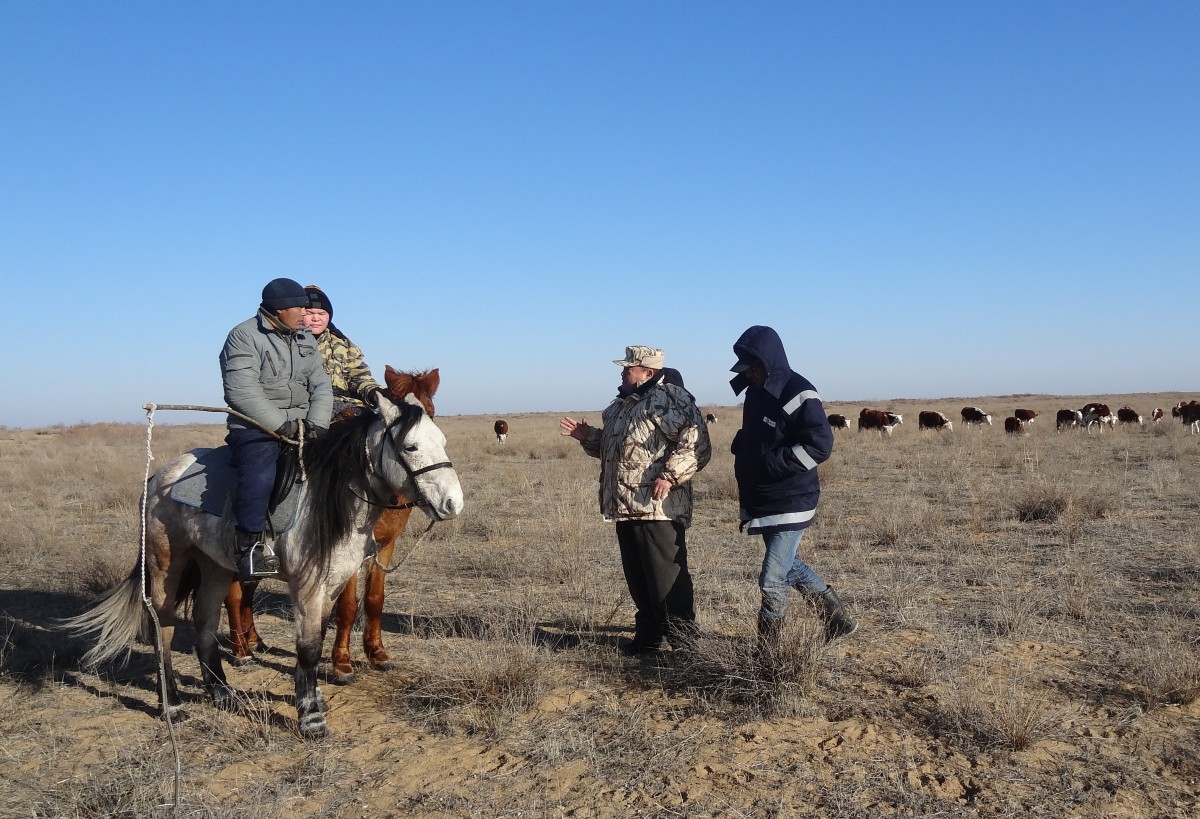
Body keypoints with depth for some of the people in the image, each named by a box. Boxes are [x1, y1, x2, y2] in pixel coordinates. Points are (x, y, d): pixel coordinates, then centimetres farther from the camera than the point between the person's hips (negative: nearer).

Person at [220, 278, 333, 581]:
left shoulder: (306, 339, 15)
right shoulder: (244, 337, -7)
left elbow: (321, 386, 9)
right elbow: (242, 392, -18)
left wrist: (316, 423, -8)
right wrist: (282, 424, -20)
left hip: (300, 425, 7)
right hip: (255, 428, -7)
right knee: (259, 476, -32)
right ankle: (249, 544, -18)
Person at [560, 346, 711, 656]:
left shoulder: (670, 399, -11)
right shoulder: (622, 404, 19)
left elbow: (696, 443, -19)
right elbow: (611, 446, 30)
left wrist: (669, 475, -25)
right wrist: (586, 436, 15)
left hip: (657, 508, -10)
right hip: (626, 508, 10)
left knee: (665, 575, -3)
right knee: (637, 577, 15)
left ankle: (676, 635, 7)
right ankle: (649, 633, 26)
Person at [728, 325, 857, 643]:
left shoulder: (798, 394, -18)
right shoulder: (756, 391, 9)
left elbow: (820, 444, -25)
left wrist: (770, 462, -25)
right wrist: (741, 448, 2)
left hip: (791, 502, -10)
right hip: (762, 502, 10)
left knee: (772, 580, -9)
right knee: (788, 565, 22)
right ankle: (836, 616, 38)